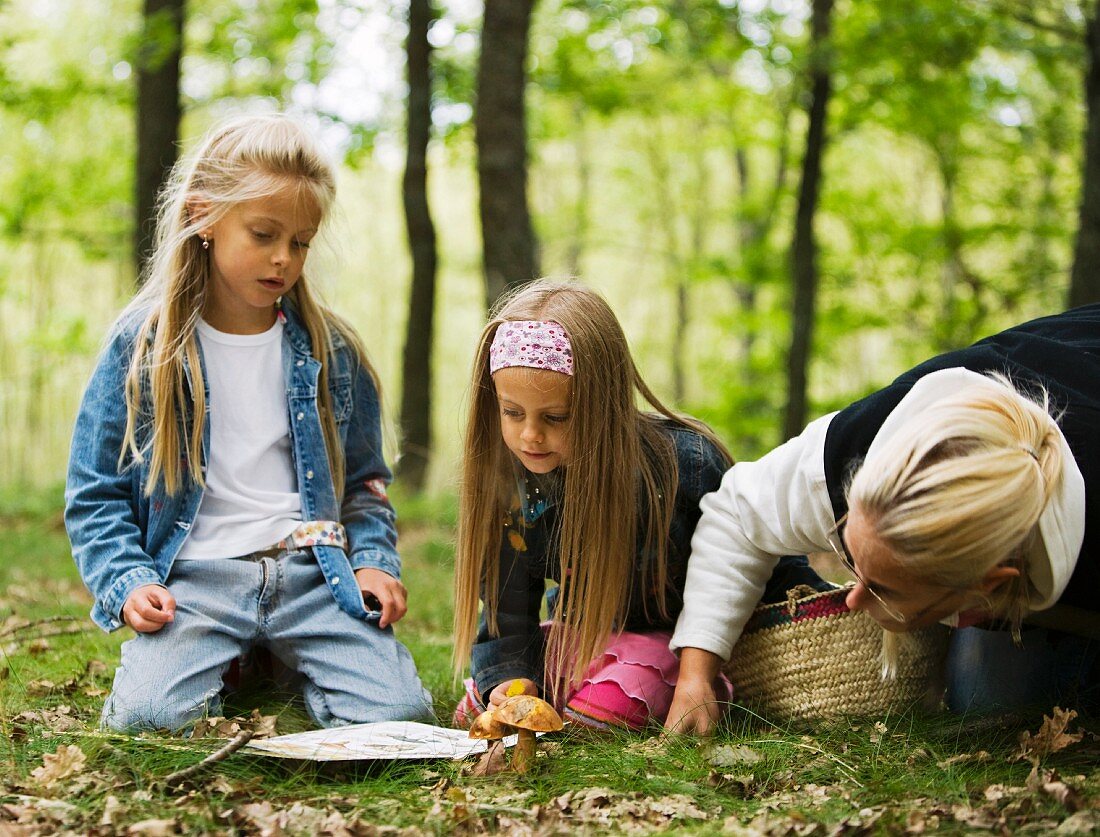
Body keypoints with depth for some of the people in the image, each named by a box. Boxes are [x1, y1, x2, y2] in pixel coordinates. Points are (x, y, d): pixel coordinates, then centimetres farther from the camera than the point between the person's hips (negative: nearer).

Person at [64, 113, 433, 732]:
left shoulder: (331, 350, 9)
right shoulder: (142, 345, 2)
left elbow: (363, 479, 18)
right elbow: (95, 491, 6)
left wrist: (375, 560, 0)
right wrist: (128, 581, -10)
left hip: (314, 573, 2)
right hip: (195, 577, -2)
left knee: (397, 713, -20)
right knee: (151, 715, -28)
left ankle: (282, 665, 10)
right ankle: (231, 664, 6)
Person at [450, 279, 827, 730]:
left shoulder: (684, 463, -26)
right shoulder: (507, 478, -15)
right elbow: (505, 597, -4)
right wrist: (504, 676, -19)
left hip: (670, 630, -4)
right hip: (577, 633, 4)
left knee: (601, 711, -29)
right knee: (476, 711, -9)